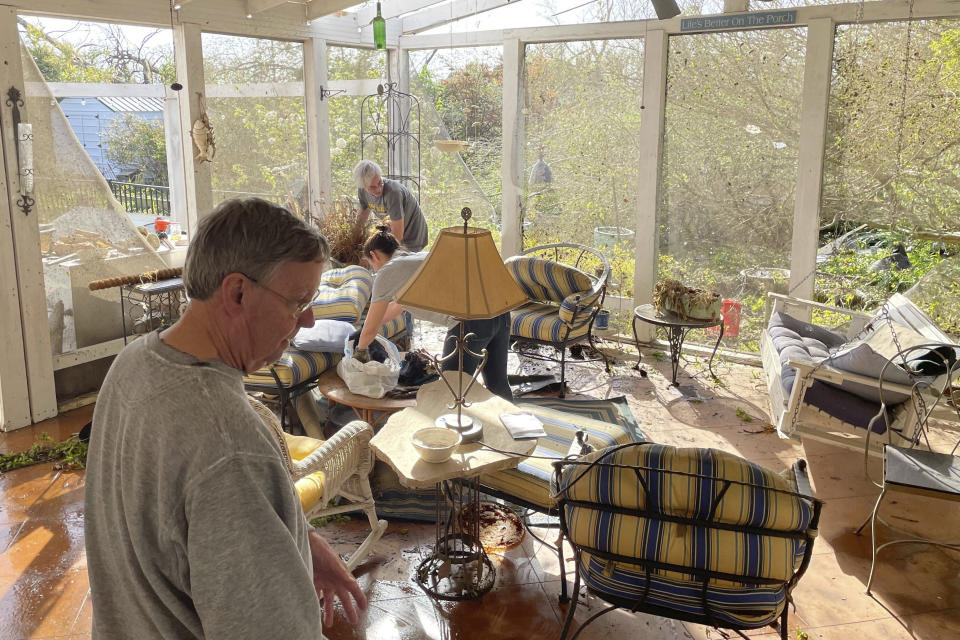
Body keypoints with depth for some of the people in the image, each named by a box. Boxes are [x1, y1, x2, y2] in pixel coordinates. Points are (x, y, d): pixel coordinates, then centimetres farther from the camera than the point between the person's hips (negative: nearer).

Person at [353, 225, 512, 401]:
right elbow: (397, 306, 43)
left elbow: (371, 329, 13)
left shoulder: (387, 273, 5)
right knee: (498, 384, 22)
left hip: (471, 322, -8)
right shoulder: (420, 257, 29)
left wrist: (360, 349, 33)